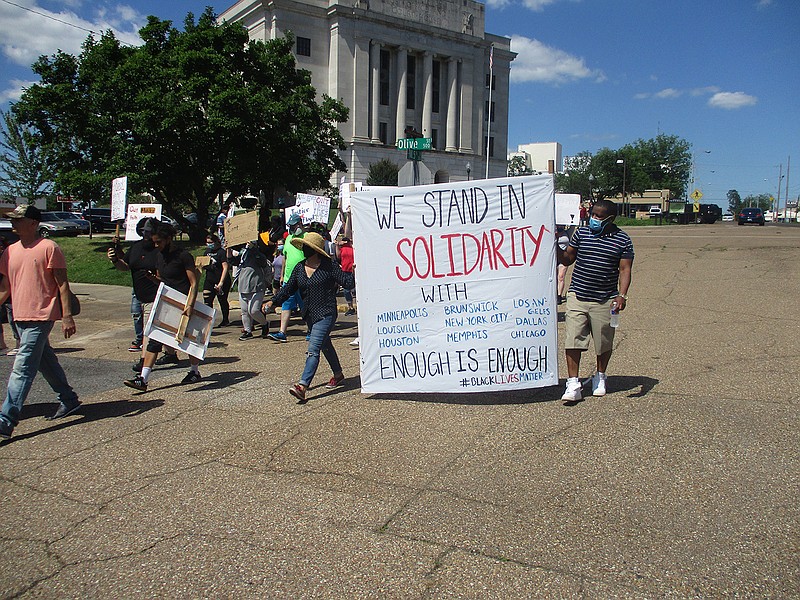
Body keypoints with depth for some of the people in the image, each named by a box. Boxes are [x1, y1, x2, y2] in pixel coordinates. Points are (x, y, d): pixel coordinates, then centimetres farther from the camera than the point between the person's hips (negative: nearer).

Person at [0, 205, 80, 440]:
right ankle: (68, 399, 32)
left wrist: (67, 315, -14)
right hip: (20, 317, 8)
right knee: (46, 361, 17)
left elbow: (62, 283, -9)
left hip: (41, 317, -7)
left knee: (22, 368, -10)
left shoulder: (49, 248, -7)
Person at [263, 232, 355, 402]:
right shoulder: (299, 267, 8)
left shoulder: (329, 265, -9)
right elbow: (289, 288, 9)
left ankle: (302, 386, -22)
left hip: (326, 313, -7)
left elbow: (347, 282, -10)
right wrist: (273, 301, -2)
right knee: (325, 345, 22)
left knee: (313, 349, -15)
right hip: (309, 315, 7)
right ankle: (338, 375, 41)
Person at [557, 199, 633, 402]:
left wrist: (622, 295, -15)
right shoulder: (581, 233, 5)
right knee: (573, 341, -6)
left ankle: (600, 377, 34)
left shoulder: (622, 240, 0)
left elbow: (625, 270, -3)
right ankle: (573, 385, -2)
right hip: (577, 296, 1)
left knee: (604, 343, 11)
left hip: (605, 300, -1)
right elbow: (567, 259, 12)